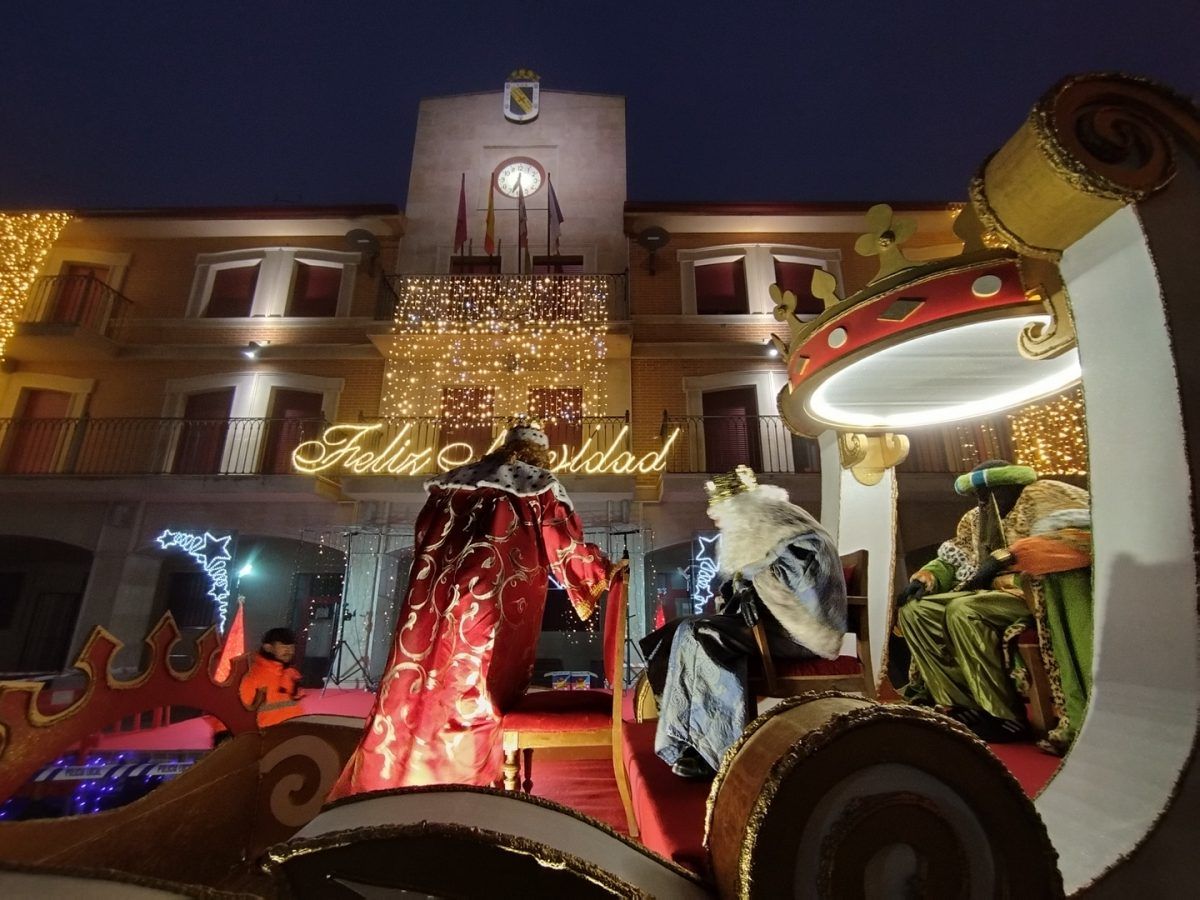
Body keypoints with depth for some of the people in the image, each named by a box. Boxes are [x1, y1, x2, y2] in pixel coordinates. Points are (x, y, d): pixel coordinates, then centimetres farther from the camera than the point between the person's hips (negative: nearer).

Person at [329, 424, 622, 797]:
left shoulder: (457, 479, 21)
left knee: (418, 682, 10)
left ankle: (383, 781, 17)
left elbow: (424, 535, 22)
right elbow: (565, 546, 5)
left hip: (437, 594, 5)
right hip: (494, 596, -4)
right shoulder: (541, 485, 8)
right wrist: (603, 572, 17)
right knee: (475, 693, 3)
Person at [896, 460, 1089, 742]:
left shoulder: (1035, 496, 1)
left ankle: (1004, 715, -23)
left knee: (962, 610, -33)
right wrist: (923, 578, -2)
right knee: (914, 610, -10)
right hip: (988, 593, 8)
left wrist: (1002, 558, -19)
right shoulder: (974, 519, 20)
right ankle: (959, 703, -16)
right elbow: (951, 559, 17)